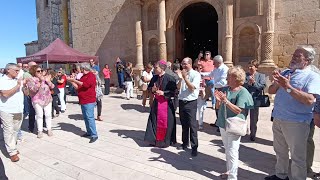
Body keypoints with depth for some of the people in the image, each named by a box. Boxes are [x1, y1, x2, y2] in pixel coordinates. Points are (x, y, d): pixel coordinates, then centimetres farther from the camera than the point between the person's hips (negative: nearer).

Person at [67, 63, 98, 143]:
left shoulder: (91, 76, -9)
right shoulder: (83, 76, 19)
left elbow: (85, 84, -24)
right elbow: (78, 87, 19)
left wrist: (74, 80, -18)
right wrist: (71, 81, 10)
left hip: (89, 101, -9)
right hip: (83, 101, 10)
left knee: (90, 117, -12)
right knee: (85, 117, 13)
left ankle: (94, 135, -10)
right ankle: (89, 132, 24)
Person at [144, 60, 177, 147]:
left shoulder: (169, 78, -14)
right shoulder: (154, 77, 4)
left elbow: (174, 91, -13)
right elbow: (149, 87, 15)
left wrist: (163, 93, -19)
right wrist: (152, 89, -7)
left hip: (166, 103, -6)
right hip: (156, 102, 6)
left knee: (165, 122, 3)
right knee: (154, 121, 11)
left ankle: (165, 141, 20)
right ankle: (154, 139, 27)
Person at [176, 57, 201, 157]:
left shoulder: (196, 74, -7)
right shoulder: (182, 73, 7)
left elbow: (192, 88, -16)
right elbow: (178, 88, 4)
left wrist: (185, 77, -18)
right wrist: (180, 78, -11)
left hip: (191, 103, -5)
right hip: (181, 102, 6)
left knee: (192, 125, -3)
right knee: (184, 124, 16)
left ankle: (194, 147, 7)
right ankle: (185, 143, 30)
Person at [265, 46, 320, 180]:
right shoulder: (285, 73, 10)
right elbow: (271, 91, 10)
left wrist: (288, 87, -24)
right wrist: (276, 83, -10)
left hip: (296, 122, -6)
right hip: (278, 119, 7)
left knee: (297, 157, 5)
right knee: (280, 151, 21)